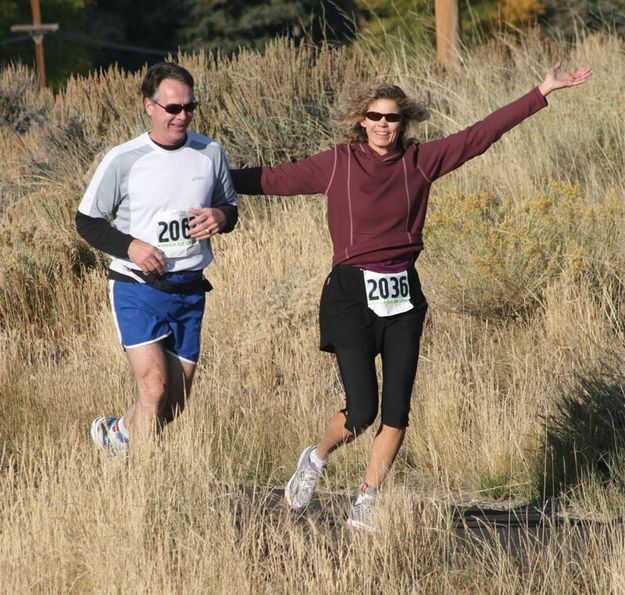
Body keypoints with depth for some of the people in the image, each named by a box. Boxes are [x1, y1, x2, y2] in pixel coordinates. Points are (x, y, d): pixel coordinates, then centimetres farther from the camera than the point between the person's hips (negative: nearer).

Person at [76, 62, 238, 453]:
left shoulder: (210, 153, 3)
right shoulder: (123, 160, -7)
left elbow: (231, 207, 15)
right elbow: (87, 221, 0)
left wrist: (222, 218, -9)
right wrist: (129, 246, -17)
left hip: (190, 290, 4)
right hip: (138, 288, -4)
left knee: (176, 403, 9)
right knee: (155, 385, -19)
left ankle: (118, 434, 36)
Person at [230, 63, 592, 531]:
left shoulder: (420, 161, 4)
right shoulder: (338, 164, -1)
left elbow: (482, 134, 6)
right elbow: (275, 179, 4)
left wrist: (544, 92, 5)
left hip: (403, 297, 3)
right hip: (353, 294, -3)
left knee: (397, 412, 2)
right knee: (362, 411, -10)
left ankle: (366, 505, 16)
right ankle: (316, 460, 21)